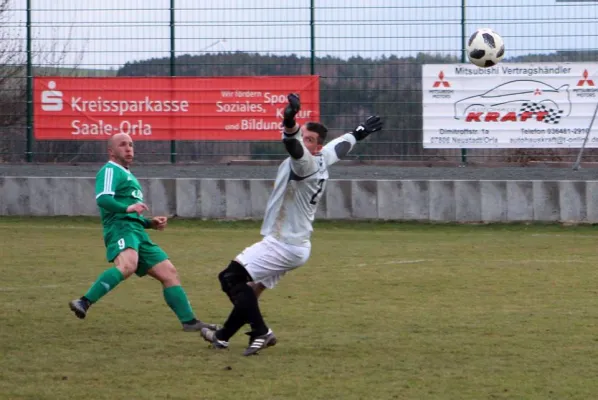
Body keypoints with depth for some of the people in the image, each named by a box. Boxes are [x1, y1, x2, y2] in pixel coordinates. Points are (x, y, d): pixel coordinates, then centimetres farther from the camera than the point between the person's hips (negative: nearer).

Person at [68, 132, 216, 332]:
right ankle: (84, 303, -43)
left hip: (138, 233, 10)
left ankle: (189, 321, 10)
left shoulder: (129, 176, 32)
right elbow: (102, 198, -17)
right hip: (121, 228, -10)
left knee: (169, 273, 7)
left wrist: (150, 223, 22)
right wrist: (128, 208, -30)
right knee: (127, 266, -37)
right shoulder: (110, 170, 2)